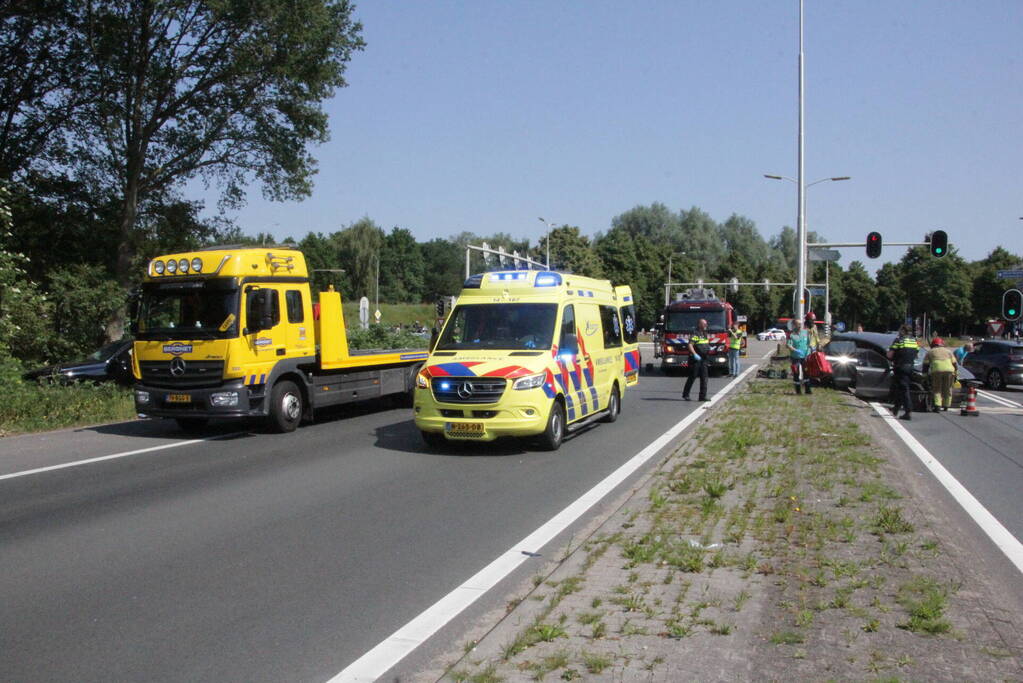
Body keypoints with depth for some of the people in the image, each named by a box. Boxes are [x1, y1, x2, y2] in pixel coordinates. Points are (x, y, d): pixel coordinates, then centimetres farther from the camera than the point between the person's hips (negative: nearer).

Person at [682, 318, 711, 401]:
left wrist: (709, 348, 9)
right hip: (695, 359, -8)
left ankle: (702, 396, 4)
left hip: (703, 359, 8)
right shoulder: (695, 334, -12)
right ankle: (685, 395, 9)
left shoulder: (705, 334, 15)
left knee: (704, 377, 2)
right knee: (692, 377, -2)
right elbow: (690, 345, -22)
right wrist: (695, 354, -32)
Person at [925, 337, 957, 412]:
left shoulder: (930, 352, 22)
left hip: (936, 370, -2)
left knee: (936, 389, 4)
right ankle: (946, 406, 19)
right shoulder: (948, 351, 27)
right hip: (949, 370, 2)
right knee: (947, 389, 14)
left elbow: (925, 365, 15)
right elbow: (955, 364, 19)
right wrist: (955, 374, 22)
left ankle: (937, 406, -9)